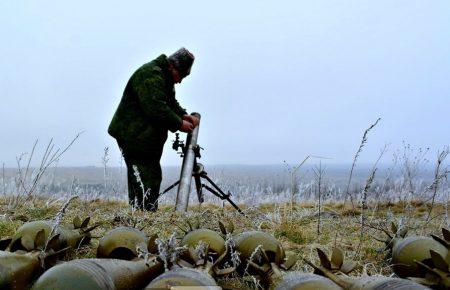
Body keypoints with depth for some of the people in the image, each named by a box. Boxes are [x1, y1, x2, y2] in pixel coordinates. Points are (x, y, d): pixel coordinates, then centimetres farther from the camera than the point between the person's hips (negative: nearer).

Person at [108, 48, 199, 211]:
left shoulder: (164, 77, 15)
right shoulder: (150, 75, -20)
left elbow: (171, 103, 21)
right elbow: (156, 109, -27)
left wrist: (184, 115, 3)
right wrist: (179, 124, -19)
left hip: (148, 138, 11)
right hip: (133, 136, -11)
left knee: (154, 177, 13)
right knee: (144, 181, -10)